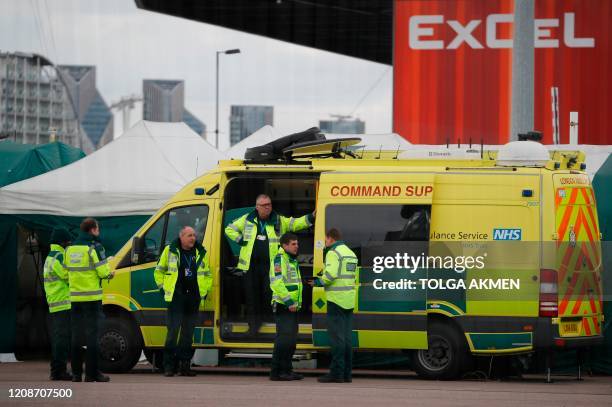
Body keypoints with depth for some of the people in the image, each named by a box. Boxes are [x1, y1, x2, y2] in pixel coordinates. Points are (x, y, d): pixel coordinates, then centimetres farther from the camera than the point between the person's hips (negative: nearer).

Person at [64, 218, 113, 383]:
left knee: (76, 334, 9)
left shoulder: (69, 249, 9)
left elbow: (65, 273, 9)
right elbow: (103, 272, -15)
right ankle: (92, 373, -4)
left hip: (75, 297, 6)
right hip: (92, 297, -6)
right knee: (92, 333, -3)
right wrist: (110, 274, 6)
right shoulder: (94, 248, -10)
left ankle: (76, 373, 10)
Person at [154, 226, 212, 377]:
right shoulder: (170, 251, 1)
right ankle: (168, 366, -7)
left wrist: (205, 290, 14)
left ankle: (185, 365, 12)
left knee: (188, 333, 7)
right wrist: (163, 287, 5)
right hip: (176, 298, -4)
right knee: (173, 331, -9)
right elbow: (159, 271, 11)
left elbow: (207, 274, 23)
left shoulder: (201, 253, 11)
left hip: (193, 298, 4)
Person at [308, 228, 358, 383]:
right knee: (347, 337, 9)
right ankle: (347, 373, 9)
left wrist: (319, 282, -3)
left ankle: (337, 373, -9)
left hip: (337, 299, -8)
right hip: (349, 301, 8)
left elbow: (330, 274, -21)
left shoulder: (333, 253, -10)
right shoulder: (351, 253, 18)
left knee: (336, 336, -7)